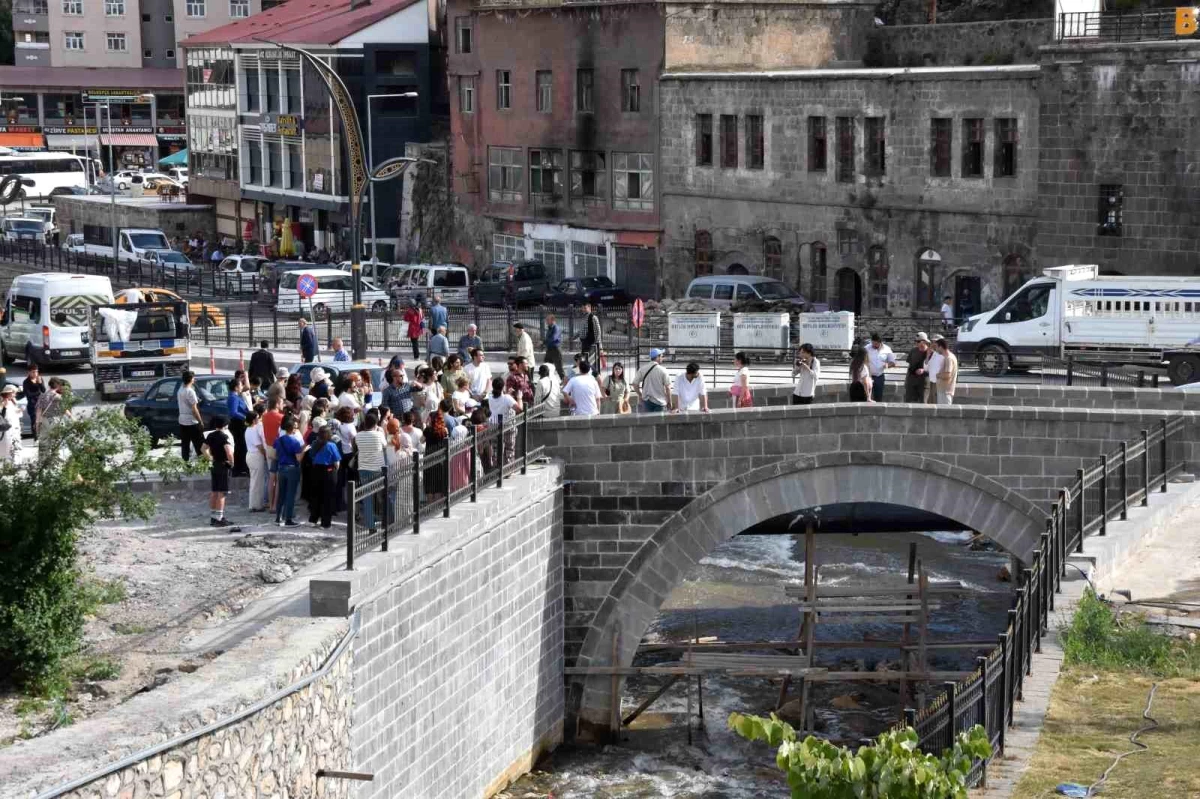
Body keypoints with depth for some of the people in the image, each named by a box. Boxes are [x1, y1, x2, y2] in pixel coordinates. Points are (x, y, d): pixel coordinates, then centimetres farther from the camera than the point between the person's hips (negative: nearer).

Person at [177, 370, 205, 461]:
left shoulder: (180, 390, 8)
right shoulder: (190, 391, -17)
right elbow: (194, 409, -18)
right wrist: (201, 421, -12)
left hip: (182, 421, 8)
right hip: (192, 421, -8)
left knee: (185, 444, 9)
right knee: (200, 444, 0)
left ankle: (185, 461, 11)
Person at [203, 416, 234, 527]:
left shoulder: (211, 435, 7)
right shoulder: (224, 436, -15)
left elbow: (204, 448, 14)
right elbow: (229, 451, -26)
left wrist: (211, 458, 15)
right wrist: (232, 462, -12)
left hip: (214, 465, 8)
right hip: (223, 465, -8)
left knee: (214, 492, 14)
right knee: (222, 493, -5)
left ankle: (214, 517, 20)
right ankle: (219, 518, -7)